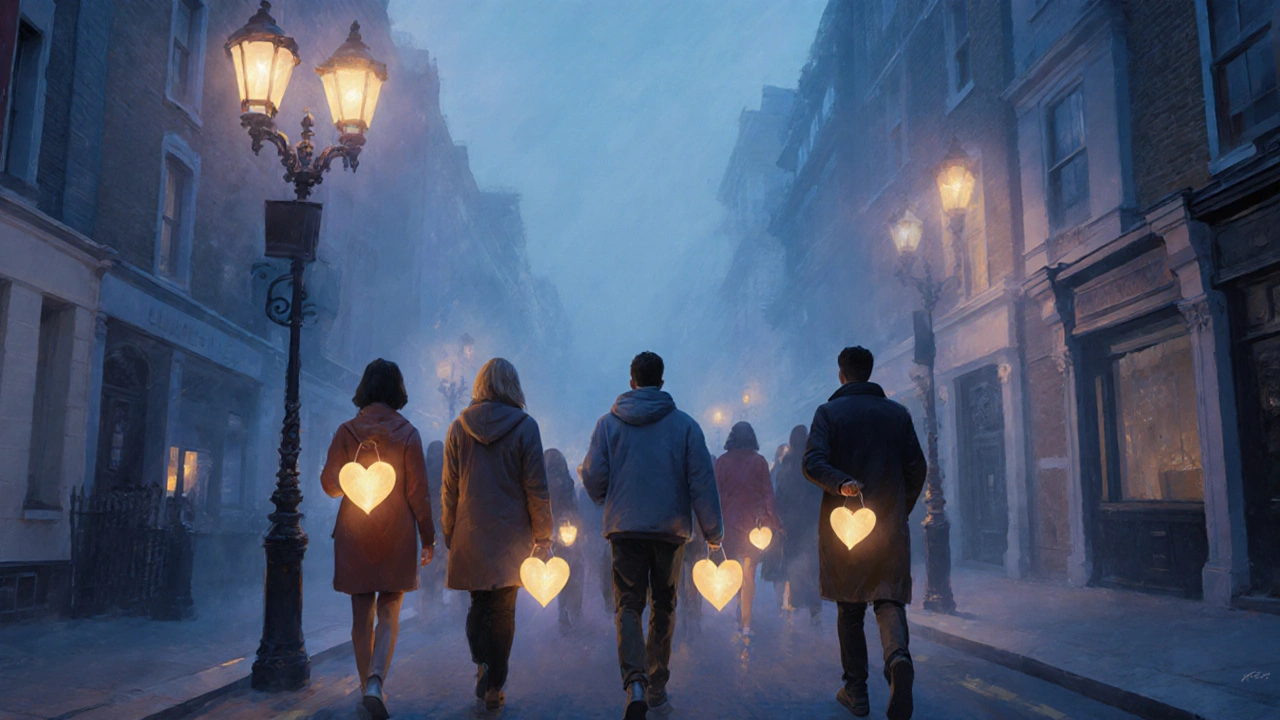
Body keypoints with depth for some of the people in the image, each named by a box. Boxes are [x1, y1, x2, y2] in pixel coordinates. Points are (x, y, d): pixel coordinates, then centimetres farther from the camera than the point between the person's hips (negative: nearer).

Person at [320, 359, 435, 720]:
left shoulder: (346, 432, -1)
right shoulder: (407, 433, -5)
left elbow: (330, 484, 3)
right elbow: (417, 492, -6)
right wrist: (428, 538, 1)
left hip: (354, 534, 2)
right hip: (396, 535, -1)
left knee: (362, 614, 10)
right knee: (389, 612, 5)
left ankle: (367, 687, 18)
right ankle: (376, 681, -14)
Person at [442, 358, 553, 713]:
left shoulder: (459, 428, 1)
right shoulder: (524, 426, -6)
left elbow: (450, 488, 4)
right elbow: (536, 487, -6)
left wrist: (449, 533, 13)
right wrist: (543, 536, 1)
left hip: (470, 534, 2)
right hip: (511, 535, -2)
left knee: (478, 604, 16)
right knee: (502, 610, 8)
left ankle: (481, 663, -4)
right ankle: (494, 687, 11)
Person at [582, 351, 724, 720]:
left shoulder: (608, 423, 0)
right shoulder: (684, 424, -1)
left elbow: (592, 477, 0)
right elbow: (702, 480, -4)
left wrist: (610, 504, 22)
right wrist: (713, 532, 0)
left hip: (624, 527, 0)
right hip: (671, 528, 1)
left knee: (628, 606, 3)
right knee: (663, 607, 14)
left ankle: (636, 682, -20)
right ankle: (656, 688, 20)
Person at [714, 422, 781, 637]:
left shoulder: (722, 461, 1)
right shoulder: (759, 461, 0)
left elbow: (717, 494, 1)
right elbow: (767, 494, 0)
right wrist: (774, 522, 4)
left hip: (729, 521, 0)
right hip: (753, 522, 0)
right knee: (749, 573, 3)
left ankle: (739, 617, 9)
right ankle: (746, 623, 0)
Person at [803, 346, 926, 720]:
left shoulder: (829, 412, 0)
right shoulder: (898, 413, 7)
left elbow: (813, 462, -16)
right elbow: (916, 469, 8)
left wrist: (841, 483, -25)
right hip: (890, 524, 1)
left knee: (850, 609, 10)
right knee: (889, 599, 2)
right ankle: (898, 656, -28)